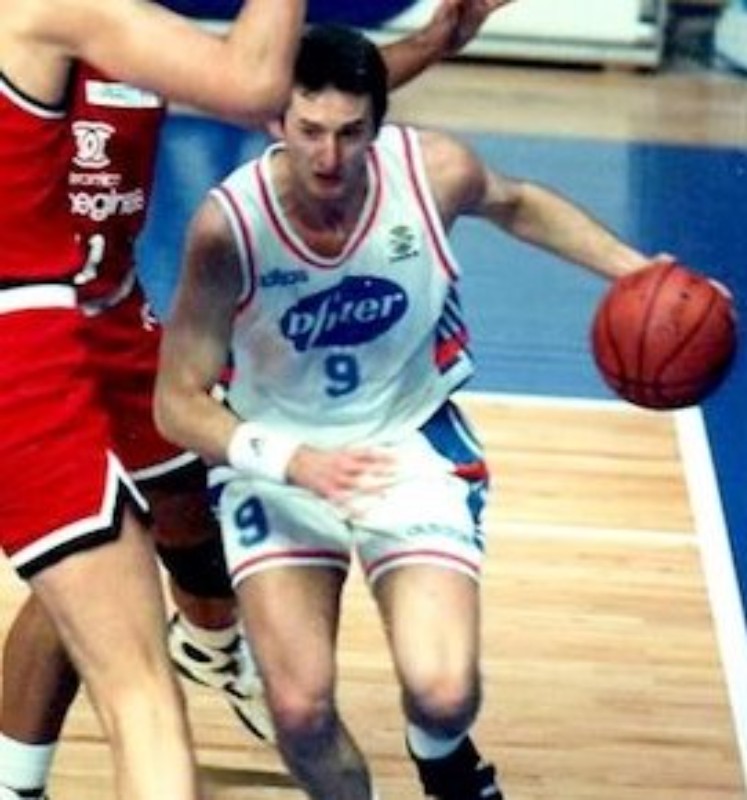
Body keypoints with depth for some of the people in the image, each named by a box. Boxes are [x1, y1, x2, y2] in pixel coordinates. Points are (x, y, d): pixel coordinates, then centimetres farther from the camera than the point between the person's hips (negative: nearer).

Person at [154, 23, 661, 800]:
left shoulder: (434, 172, -20)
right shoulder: (229, 225, -27)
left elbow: (517, 205, 6)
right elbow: (178, 404, -22)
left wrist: (636, 272, -2)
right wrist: (295, 463, -37)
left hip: (410, 445, 1)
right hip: (275, 456, -1)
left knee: (443, 693, -15)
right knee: (301, 709, -13)